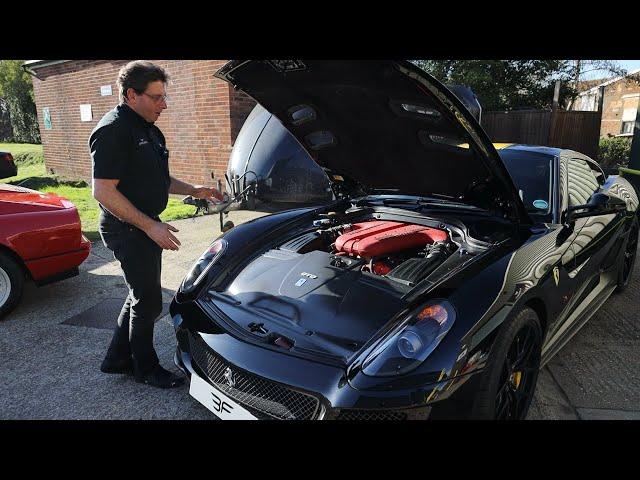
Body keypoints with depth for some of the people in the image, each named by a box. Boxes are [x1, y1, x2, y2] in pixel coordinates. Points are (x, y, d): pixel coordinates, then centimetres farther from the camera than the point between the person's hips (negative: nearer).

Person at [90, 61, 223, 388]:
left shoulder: (148, 129, 14)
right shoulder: (113, 130, -18)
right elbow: (103, 192, -23)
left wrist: (193, 190, 12)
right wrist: (150, 226, -24)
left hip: (146, 227, 10)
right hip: (126, 230, -10)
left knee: (140, 296, 19)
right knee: (148, 302, 2)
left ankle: (118, 359, 36)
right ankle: (146, 369, 23)